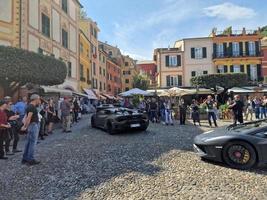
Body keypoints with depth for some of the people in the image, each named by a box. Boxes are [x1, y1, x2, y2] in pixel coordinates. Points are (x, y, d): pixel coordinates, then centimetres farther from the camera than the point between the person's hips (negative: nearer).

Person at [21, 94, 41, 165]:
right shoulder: (32, 107, -16)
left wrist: (25, 126, 9)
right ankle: (31, 160, 2)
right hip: (33, 125, -10)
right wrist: (25, 126, -19)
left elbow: (27, 117, 13)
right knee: (33, 143, -4)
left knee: (28, 142, 14)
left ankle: (25, 158, 22)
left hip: (31, 126, 10)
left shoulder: (29, 106, 15)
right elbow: (29, 117, -24)